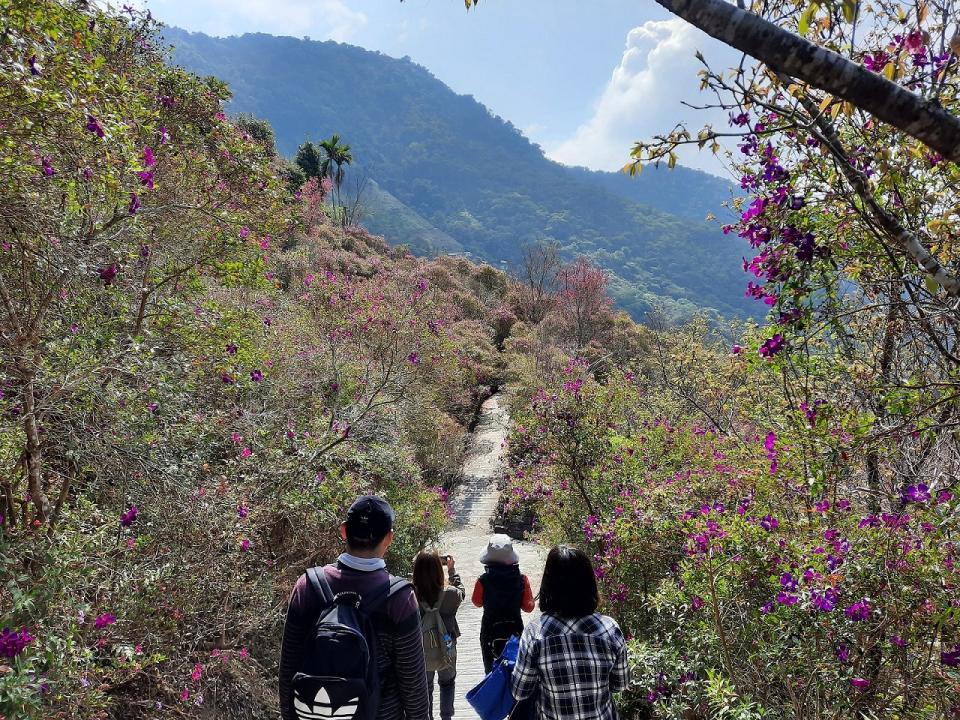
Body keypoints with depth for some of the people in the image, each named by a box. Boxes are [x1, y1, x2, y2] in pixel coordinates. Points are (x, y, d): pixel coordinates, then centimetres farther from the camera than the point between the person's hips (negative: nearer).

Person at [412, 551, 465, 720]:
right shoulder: (450, 594, -24)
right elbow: (461, 591, 0)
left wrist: (421, 566, -5)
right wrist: (452, 569, 7)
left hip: (422, 650, 0)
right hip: (447, 649, 0)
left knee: (425, 687, 23)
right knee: (447, 683, 27)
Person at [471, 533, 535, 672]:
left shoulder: (483, 581, -19)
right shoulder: (522, 579, -15)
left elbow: (477, 602, 0)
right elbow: (528, 607, -6)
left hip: (490, 631, -1)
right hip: (515, 631, 1)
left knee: (491, 669, 14)